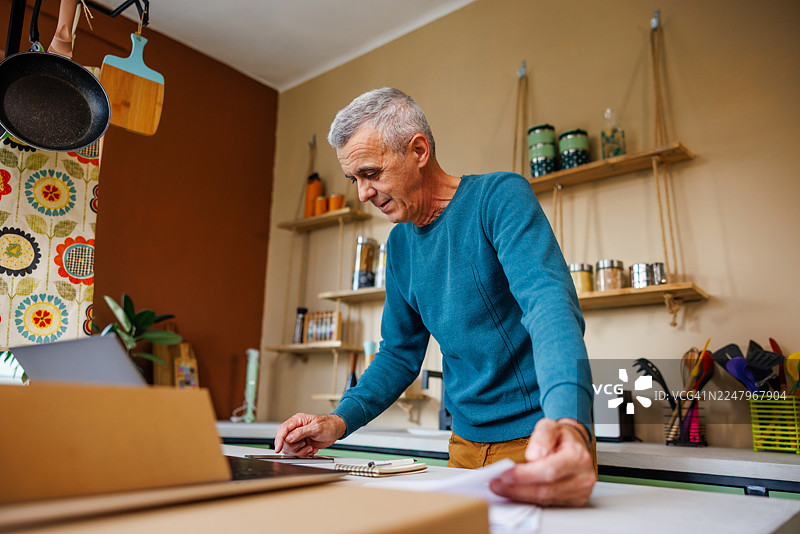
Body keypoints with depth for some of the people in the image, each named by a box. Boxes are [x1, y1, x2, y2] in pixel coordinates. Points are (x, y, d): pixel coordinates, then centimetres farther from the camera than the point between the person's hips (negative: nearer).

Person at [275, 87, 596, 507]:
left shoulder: (499, 197, -14)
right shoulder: (399, 244, 6)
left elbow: (549, 302, -29)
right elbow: (401, 353, 11)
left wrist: (568, 422, -46)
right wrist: (340, 420, -2)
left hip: (541, 443, -5)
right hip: (466, 445, 6)